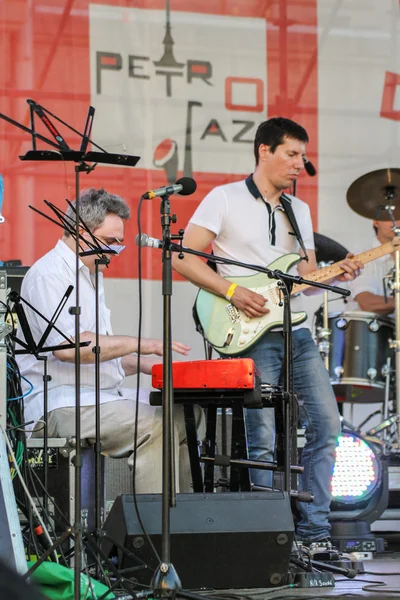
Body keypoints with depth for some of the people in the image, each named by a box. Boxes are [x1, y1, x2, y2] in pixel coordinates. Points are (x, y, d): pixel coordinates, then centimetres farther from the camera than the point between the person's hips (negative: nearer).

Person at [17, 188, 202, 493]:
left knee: (184, 415, 1)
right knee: (154, 425, -28)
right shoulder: (49, 275, -12)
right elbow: (67, 347, -26)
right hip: (61, 406, -10)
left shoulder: (93, 275, 22)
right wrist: (142, 344, -22)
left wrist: (145, 363, 10)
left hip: (106, 396, 10)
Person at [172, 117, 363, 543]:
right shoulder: (225, 199, -1)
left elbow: (307, 276, 18)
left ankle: (314, 531, 7)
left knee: (326, 423, 0)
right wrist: (233, 293, -16)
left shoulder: (299, 211, 19)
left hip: (296, 330, 7)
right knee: (262, 437, -9)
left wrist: (336, 275, -4)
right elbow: (184, 258, -8)